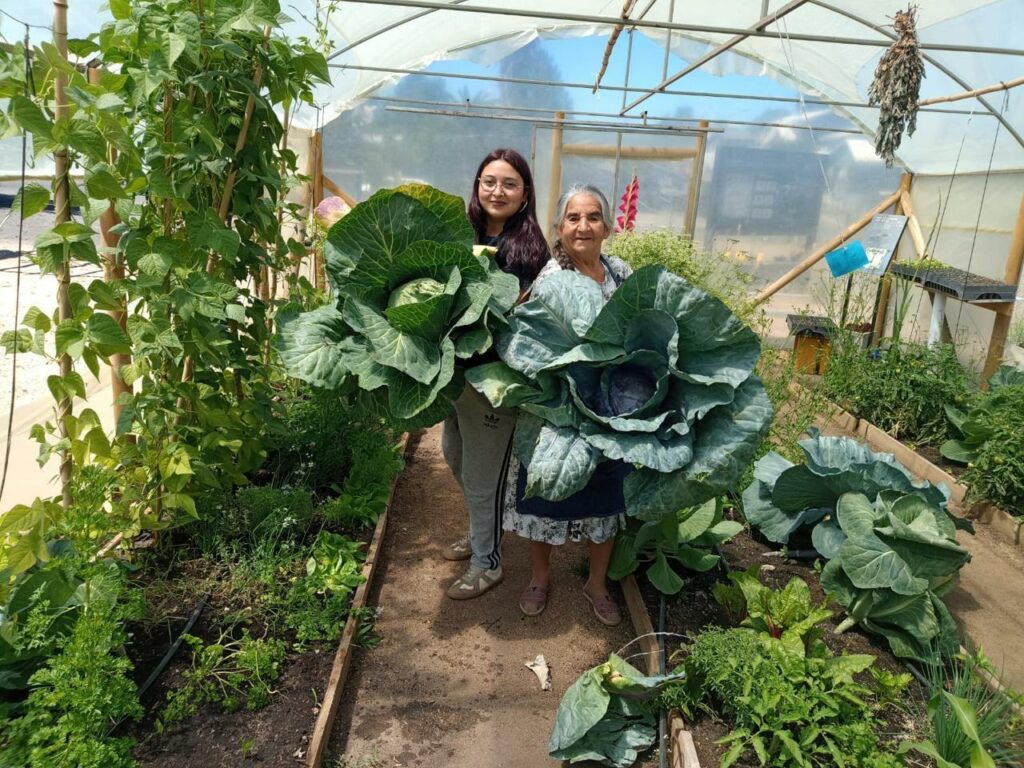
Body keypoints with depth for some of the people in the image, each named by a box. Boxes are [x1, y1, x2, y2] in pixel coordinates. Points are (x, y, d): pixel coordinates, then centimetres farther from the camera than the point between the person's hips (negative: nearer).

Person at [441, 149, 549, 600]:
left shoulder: (529, 245, -12)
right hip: (457, 368, 7)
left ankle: (487, 564, 29)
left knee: (481, 475, 6)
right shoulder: (467, 235, 4)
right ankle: (480, 532, 48)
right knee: (454, 455, 23)